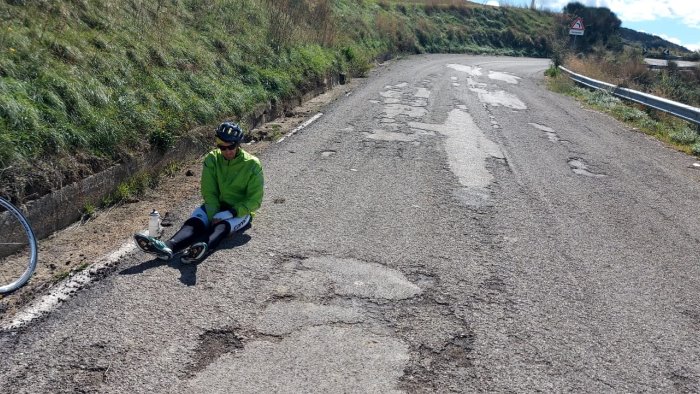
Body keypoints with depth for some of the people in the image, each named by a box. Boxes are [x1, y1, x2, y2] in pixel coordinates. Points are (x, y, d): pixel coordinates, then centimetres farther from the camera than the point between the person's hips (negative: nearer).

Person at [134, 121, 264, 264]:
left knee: (222, 226, -37)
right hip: (216, 206, 4)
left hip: (240, 211, -3)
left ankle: (203, 248, -68)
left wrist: (230, 213, -25)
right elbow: (209, 192, -6)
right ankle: (168, 247, -55)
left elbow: (254, 200, -12)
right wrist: (214, 216, -22)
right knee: (195, 221, -27)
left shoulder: (252, 164, -12)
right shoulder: (212, 159, -4)